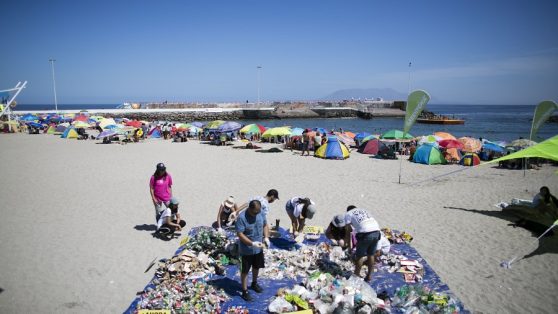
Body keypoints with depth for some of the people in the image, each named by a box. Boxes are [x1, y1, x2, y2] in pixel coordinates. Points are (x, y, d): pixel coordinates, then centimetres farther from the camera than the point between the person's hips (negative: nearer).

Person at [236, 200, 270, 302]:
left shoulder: (261, 213, -8)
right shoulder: (242, 217, -26)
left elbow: (265, 225, 6)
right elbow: (240, 234, -25)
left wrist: (266, 237, -10)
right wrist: (252, 243, -33)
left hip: (258, 247, 6)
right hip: (246, 249, -6)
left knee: (256, 267, 24)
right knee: (245, 270, 7)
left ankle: (254, 284, 47)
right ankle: (245, 292, 22)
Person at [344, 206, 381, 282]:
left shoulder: (348, 214, 18)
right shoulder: (364, 210, 33)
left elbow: (347, 231, 12)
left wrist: (349, 245, 21)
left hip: (365, 233, -5)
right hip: (376, 231, 5)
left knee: (359, 256, 13)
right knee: (371, 255, 21)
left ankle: (356, 275, 26)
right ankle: (369, 276, 31)